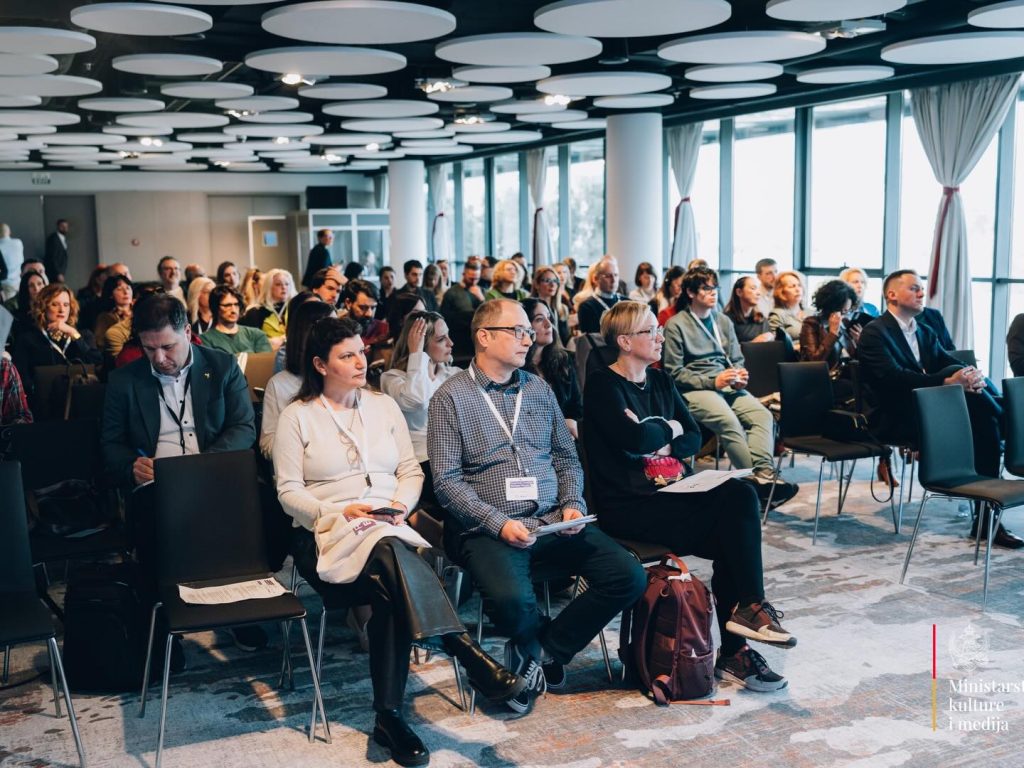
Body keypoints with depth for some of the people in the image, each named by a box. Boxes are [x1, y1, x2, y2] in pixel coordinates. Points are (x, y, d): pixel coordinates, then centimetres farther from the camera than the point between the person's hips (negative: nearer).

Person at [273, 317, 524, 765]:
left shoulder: (384, 406, 16)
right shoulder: (297, 417, 5)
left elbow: (411, 471, 14)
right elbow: (289, 491, -1)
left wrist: (400, 505, -8)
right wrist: (339, 513, -16)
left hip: (389, 528, 3)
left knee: (390, 592, -33)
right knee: (389, 554, -38)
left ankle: (389, 716, -31)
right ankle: (471, 657, -43)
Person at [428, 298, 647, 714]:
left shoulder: (539, 390, 16)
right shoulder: (451, 397, -1)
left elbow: (567, 458, 20)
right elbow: (446, 480, -7)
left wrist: (573, 504, 1)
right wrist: (498, 523, -17)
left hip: (552, 520, 6)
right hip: (487, 527, -5)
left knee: (629, 577, -13)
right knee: (510, 598, -35)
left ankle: (540, 652, 2)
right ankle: (541, 654, 3)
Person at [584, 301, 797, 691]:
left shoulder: (659, 380, 17)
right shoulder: (603, 385, -5)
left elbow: (695, 438, 11)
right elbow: (636, 439, -21)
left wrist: (663, 445, -9)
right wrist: (670, 429, -1)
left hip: (672, 493, 7)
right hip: (630, 507, -7)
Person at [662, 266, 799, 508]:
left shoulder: (723, 321, 22)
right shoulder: (676, 325, 2)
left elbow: (737, 359, 24)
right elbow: (674, 372, -3)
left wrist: (739, 375, -1)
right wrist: (712, 381, -13)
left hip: (727, 386, 6)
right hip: (694, 389, -6)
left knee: (762, 414, -25)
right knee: (728, 421, -35)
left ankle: (763, 474, -39)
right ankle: (758, 479, -31)